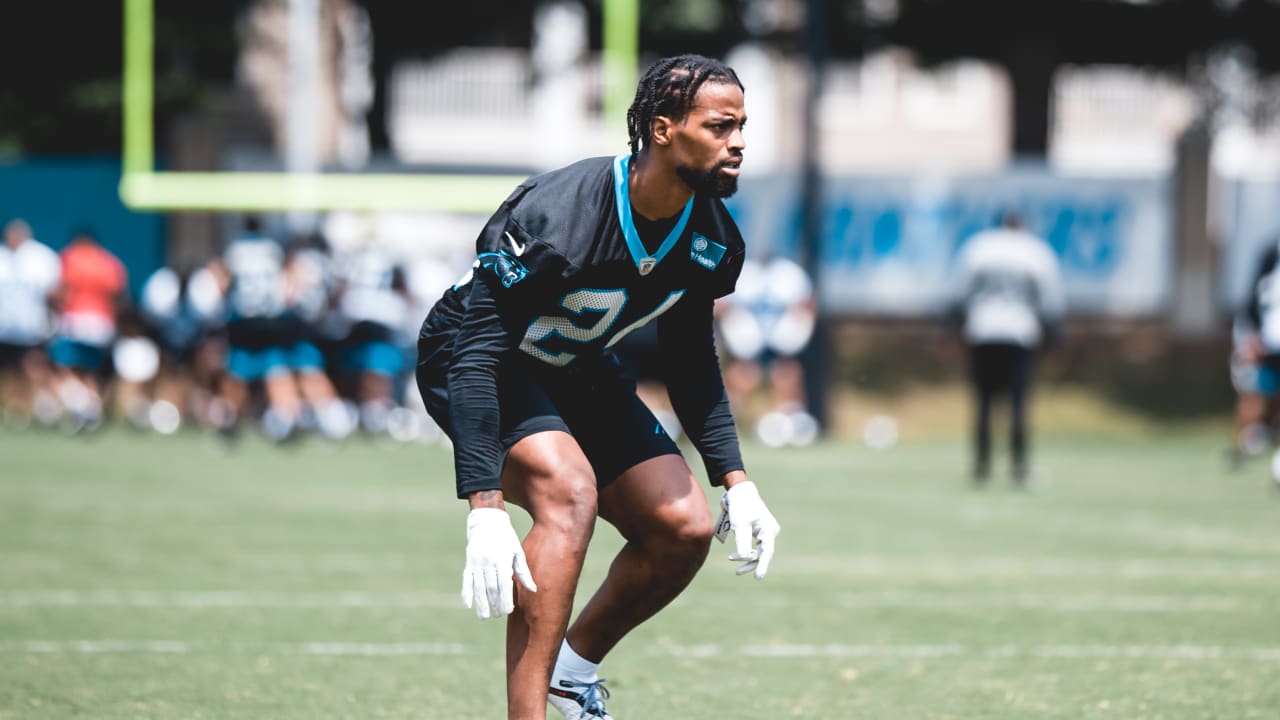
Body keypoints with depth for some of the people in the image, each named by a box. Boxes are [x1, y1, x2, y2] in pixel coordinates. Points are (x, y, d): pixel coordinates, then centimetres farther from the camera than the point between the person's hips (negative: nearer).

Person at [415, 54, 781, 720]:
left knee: (686, 529, -4)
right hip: (468, 363, -7)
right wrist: (484, 507, -42)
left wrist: (733, 478, 1)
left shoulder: (714, 239, -12)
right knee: (569, 491, -33)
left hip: (578, 374, 7)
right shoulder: (552, 220, -35)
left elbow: (690, 359, 7)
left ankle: (574, 665, 21)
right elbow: (476, 355, -35)